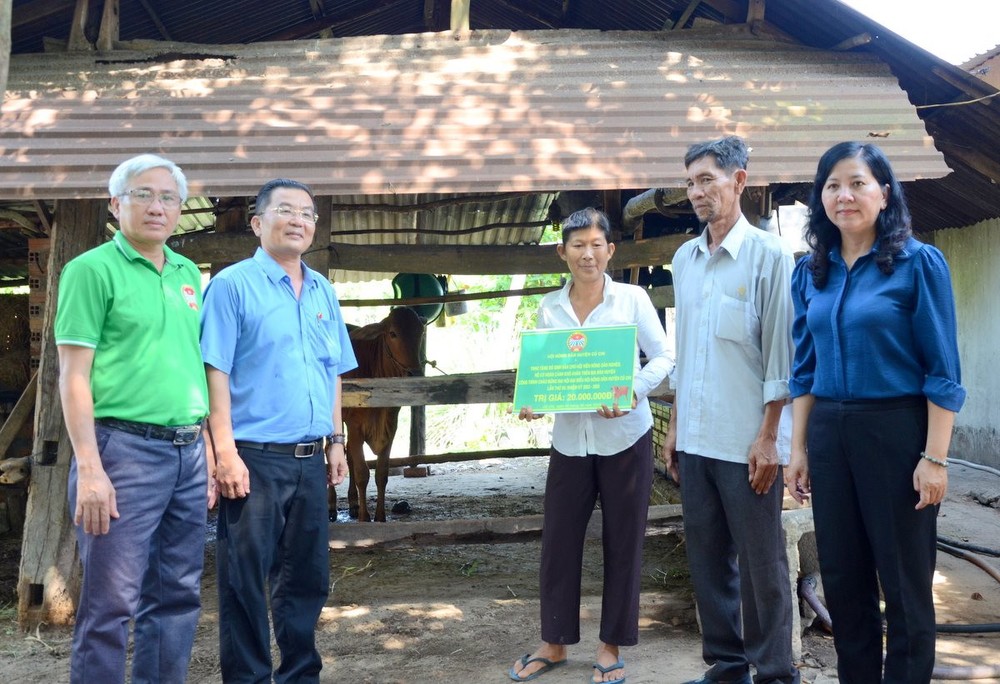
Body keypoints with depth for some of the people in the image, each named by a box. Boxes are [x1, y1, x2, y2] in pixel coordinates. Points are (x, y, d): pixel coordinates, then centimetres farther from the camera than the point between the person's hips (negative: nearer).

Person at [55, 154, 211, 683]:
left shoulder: (189, 274, 16)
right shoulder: (93, 269, -3)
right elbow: (74, 374, -9)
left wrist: (208, 450, 14)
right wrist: (89, 470, -16)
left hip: (187, 452, 7)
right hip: (125, 447, -6)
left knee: (177, 597, 12)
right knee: (111, 601, -3)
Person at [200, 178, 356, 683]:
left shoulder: (323, 291, 14)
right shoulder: (233, 285, -5)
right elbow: (215, 372, -11)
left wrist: (336, 441, 15)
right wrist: (225, 451, -17)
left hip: (310, 460, 6)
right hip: (254, 458, -6)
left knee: (308, 577, 14)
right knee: (245, 581, 1)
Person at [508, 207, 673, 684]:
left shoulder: (632, 299, -3)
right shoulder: (549, 307, 5)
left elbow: (662, 358, -3)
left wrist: (633, 392, -20)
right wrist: (530, 402, -14)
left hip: (624, 438, -2)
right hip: (569, 440, 3)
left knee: (622, 543, 7)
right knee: (558, 540, 8)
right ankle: (554, 643, 25)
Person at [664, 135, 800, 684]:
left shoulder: (767, 255, -6)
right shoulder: (684, 259, 11)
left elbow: (780, 354, -9)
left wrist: (768, 437, -13)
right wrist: (674, 426, 14)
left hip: (746, 442, -6)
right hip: (694, 440, 6)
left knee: (761, 563, 3)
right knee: (707, 558, 12)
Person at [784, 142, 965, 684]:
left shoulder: (918, 263, -6)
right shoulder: (810, 272, 8)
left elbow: (942, 371, -8)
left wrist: (934, 458, -13)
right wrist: (798, 450, 7)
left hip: (896, 431, -5)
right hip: (828, 434, 5)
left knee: (905, 581, 5)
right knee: (841, 579, 12)